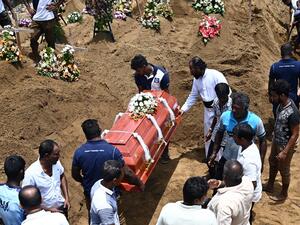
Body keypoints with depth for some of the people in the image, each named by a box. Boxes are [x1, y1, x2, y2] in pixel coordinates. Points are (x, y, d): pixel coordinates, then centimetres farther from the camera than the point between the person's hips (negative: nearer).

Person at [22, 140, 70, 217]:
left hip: (61, 206, 5)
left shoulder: (56, 163, -14)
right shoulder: (30, 174, -30)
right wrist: (48, 209, -22)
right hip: (44, 212, -5)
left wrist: (67, 198, 0)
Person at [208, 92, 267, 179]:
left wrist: (261, 162, -6)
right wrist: (214, 153, 4)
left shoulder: (255, 121, -21)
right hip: (227, 159, 2)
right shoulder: (225, 116, -15)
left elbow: (262, 141, -7)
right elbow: (219, 134, 4)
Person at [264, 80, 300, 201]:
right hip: (276, 141, 8)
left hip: (285, 145, -8)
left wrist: (285, 152, -24)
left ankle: (284, 193, 36)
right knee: (272, 162, 26)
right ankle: (270, 185, 50)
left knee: (283, 169, 13)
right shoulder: (282, 104, -10)